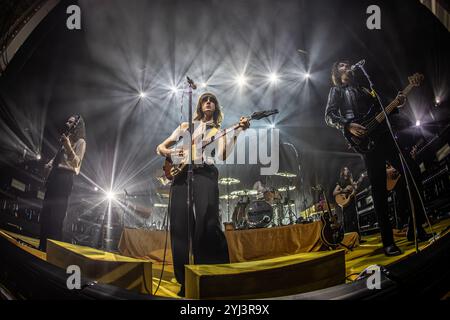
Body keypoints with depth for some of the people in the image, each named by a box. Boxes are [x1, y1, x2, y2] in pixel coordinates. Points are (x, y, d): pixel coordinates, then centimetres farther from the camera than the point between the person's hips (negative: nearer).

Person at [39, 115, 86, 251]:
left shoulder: (80, 141, 0)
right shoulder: (67, 139, 26)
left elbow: (76, 162, -11)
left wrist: (68, 147, -26)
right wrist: (49, 164, 13)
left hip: (65, 178, -9)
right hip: (55, 177, 9)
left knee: (56, 214, -13)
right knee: (46, 211, 4)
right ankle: (44, 246, 6)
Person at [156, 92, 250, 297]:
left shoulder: (219, 130, 19)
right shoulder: (185, 126, 22)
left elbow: (223, 156, -1)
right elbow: (160, 147, 21)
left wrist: (237, 132, -8)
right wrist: (171, 152, -1)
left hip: (205, 174, -2)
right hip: (181, 174, 2)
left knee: (207, 222, -22)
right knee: (181, 225, -5)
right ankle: (186, 280, 2)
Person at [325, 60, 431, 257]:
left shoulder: (363, 89, 30)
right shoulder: (337, 91, 12)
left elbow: (381, 110, 26)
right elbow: (329, 116, -1)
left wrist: (397, 103, 7)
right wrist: (348, 126, -17)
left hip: (384, 135, 6)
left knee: (414, 172, -4)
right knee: (379, 188, -11)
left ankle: (415, 228, 6)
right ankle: (388, 242, -7)